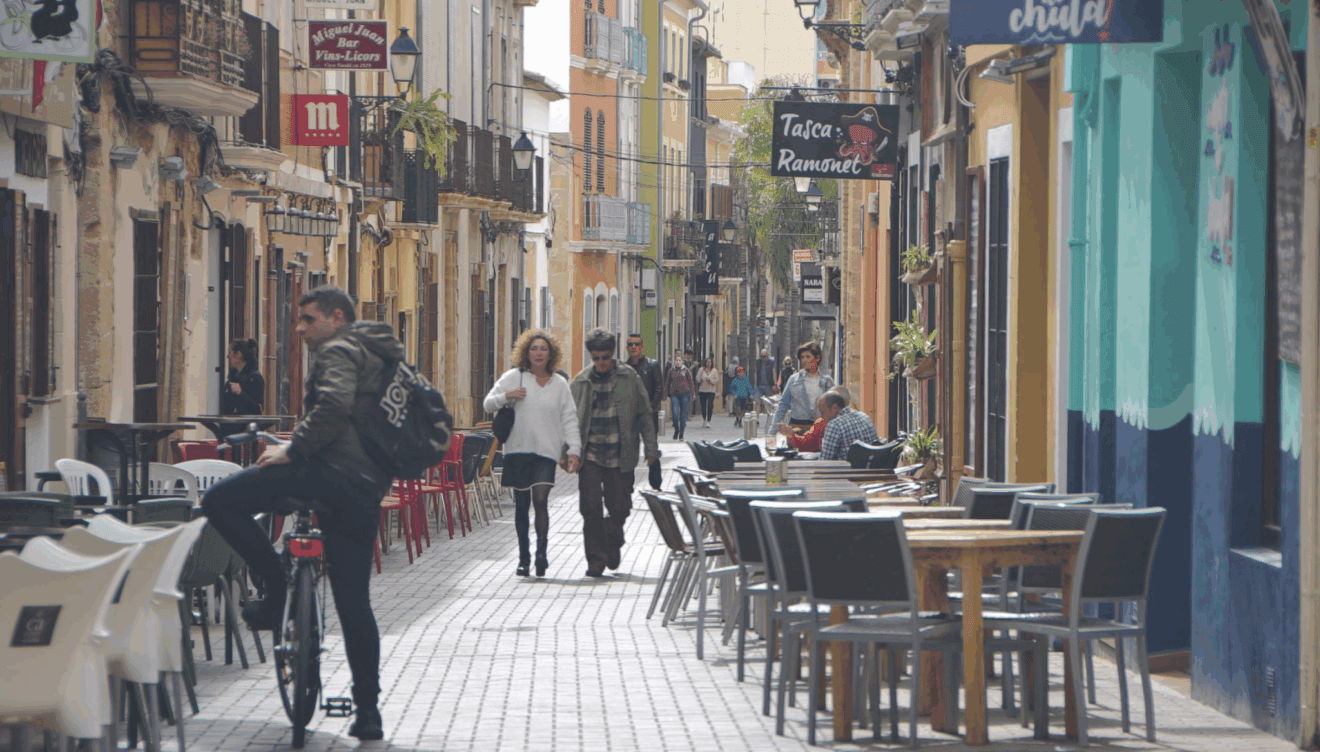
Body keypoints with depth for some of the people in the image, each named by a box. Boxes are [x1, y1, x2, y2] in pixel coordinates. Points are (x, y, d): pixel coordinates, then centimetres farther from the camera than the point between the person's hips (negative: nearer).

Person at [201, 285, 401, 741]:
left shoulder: (338, 351, -2)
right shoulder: (380, 355, 27)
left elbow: (333, 407, -20)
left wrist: (293, 449, -15)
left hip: (330, 471, -9)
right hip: (369, 489, 9)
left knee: (219, 501, -9)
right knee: (354, 601, 12)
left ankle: (276, 588, -10)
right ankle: (368, 711, 12)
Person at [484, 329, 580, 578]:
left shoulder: (560, 384, 9)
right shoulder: (513, 378, 5)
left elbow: (569, 419, 8)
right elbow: (489, 404, 7)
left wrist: (574, 450, -2)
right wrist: (506, 396, -13)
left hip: (546, 450, 0)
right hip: (518, 449, 0)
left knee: (541, 499, -15)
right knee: (521, 504, 3)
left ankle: (541, 551, -15)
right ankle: (523, 556, 12)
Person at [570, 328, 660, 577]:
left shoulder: (629, 377, 3)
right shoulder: (580, 382, 6)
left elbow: (644, 414, 7)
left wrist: (650, 447, 4)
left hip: (621, 456, 0)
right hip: (590, 456, 0)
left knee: (620, 508, 6)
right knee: (591, 508, -9)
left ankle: (613, 544, 34)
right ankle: (596, 559, -1)